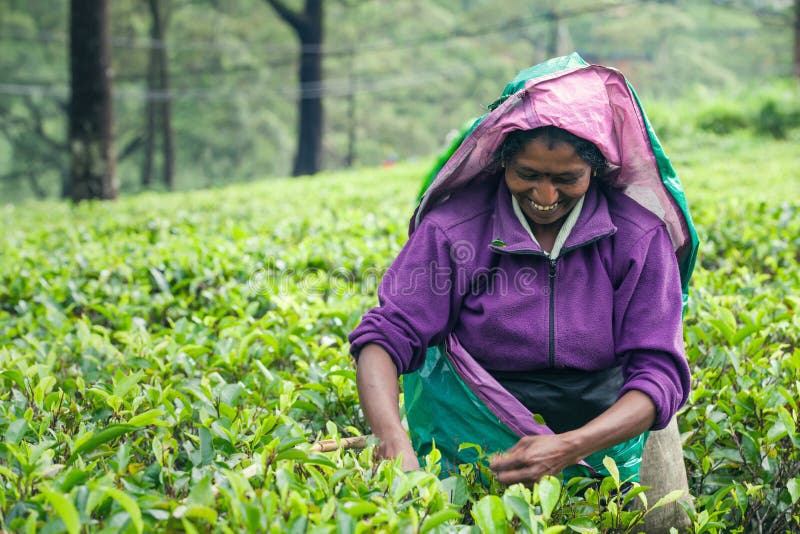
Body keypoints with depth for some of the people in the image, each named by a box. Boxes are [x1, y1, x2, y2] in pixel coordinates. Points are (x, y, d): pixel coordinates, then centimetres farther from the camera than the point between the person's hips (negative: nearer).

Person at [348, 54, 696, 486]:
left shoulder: (639, 236, -6)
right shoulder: (454, 228, -7)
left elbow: (659, 373, -9)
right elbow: (384, 336, -11)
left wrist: (570, 447, -26)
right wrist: (393, 440, -31)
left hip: (600, 435, 1)